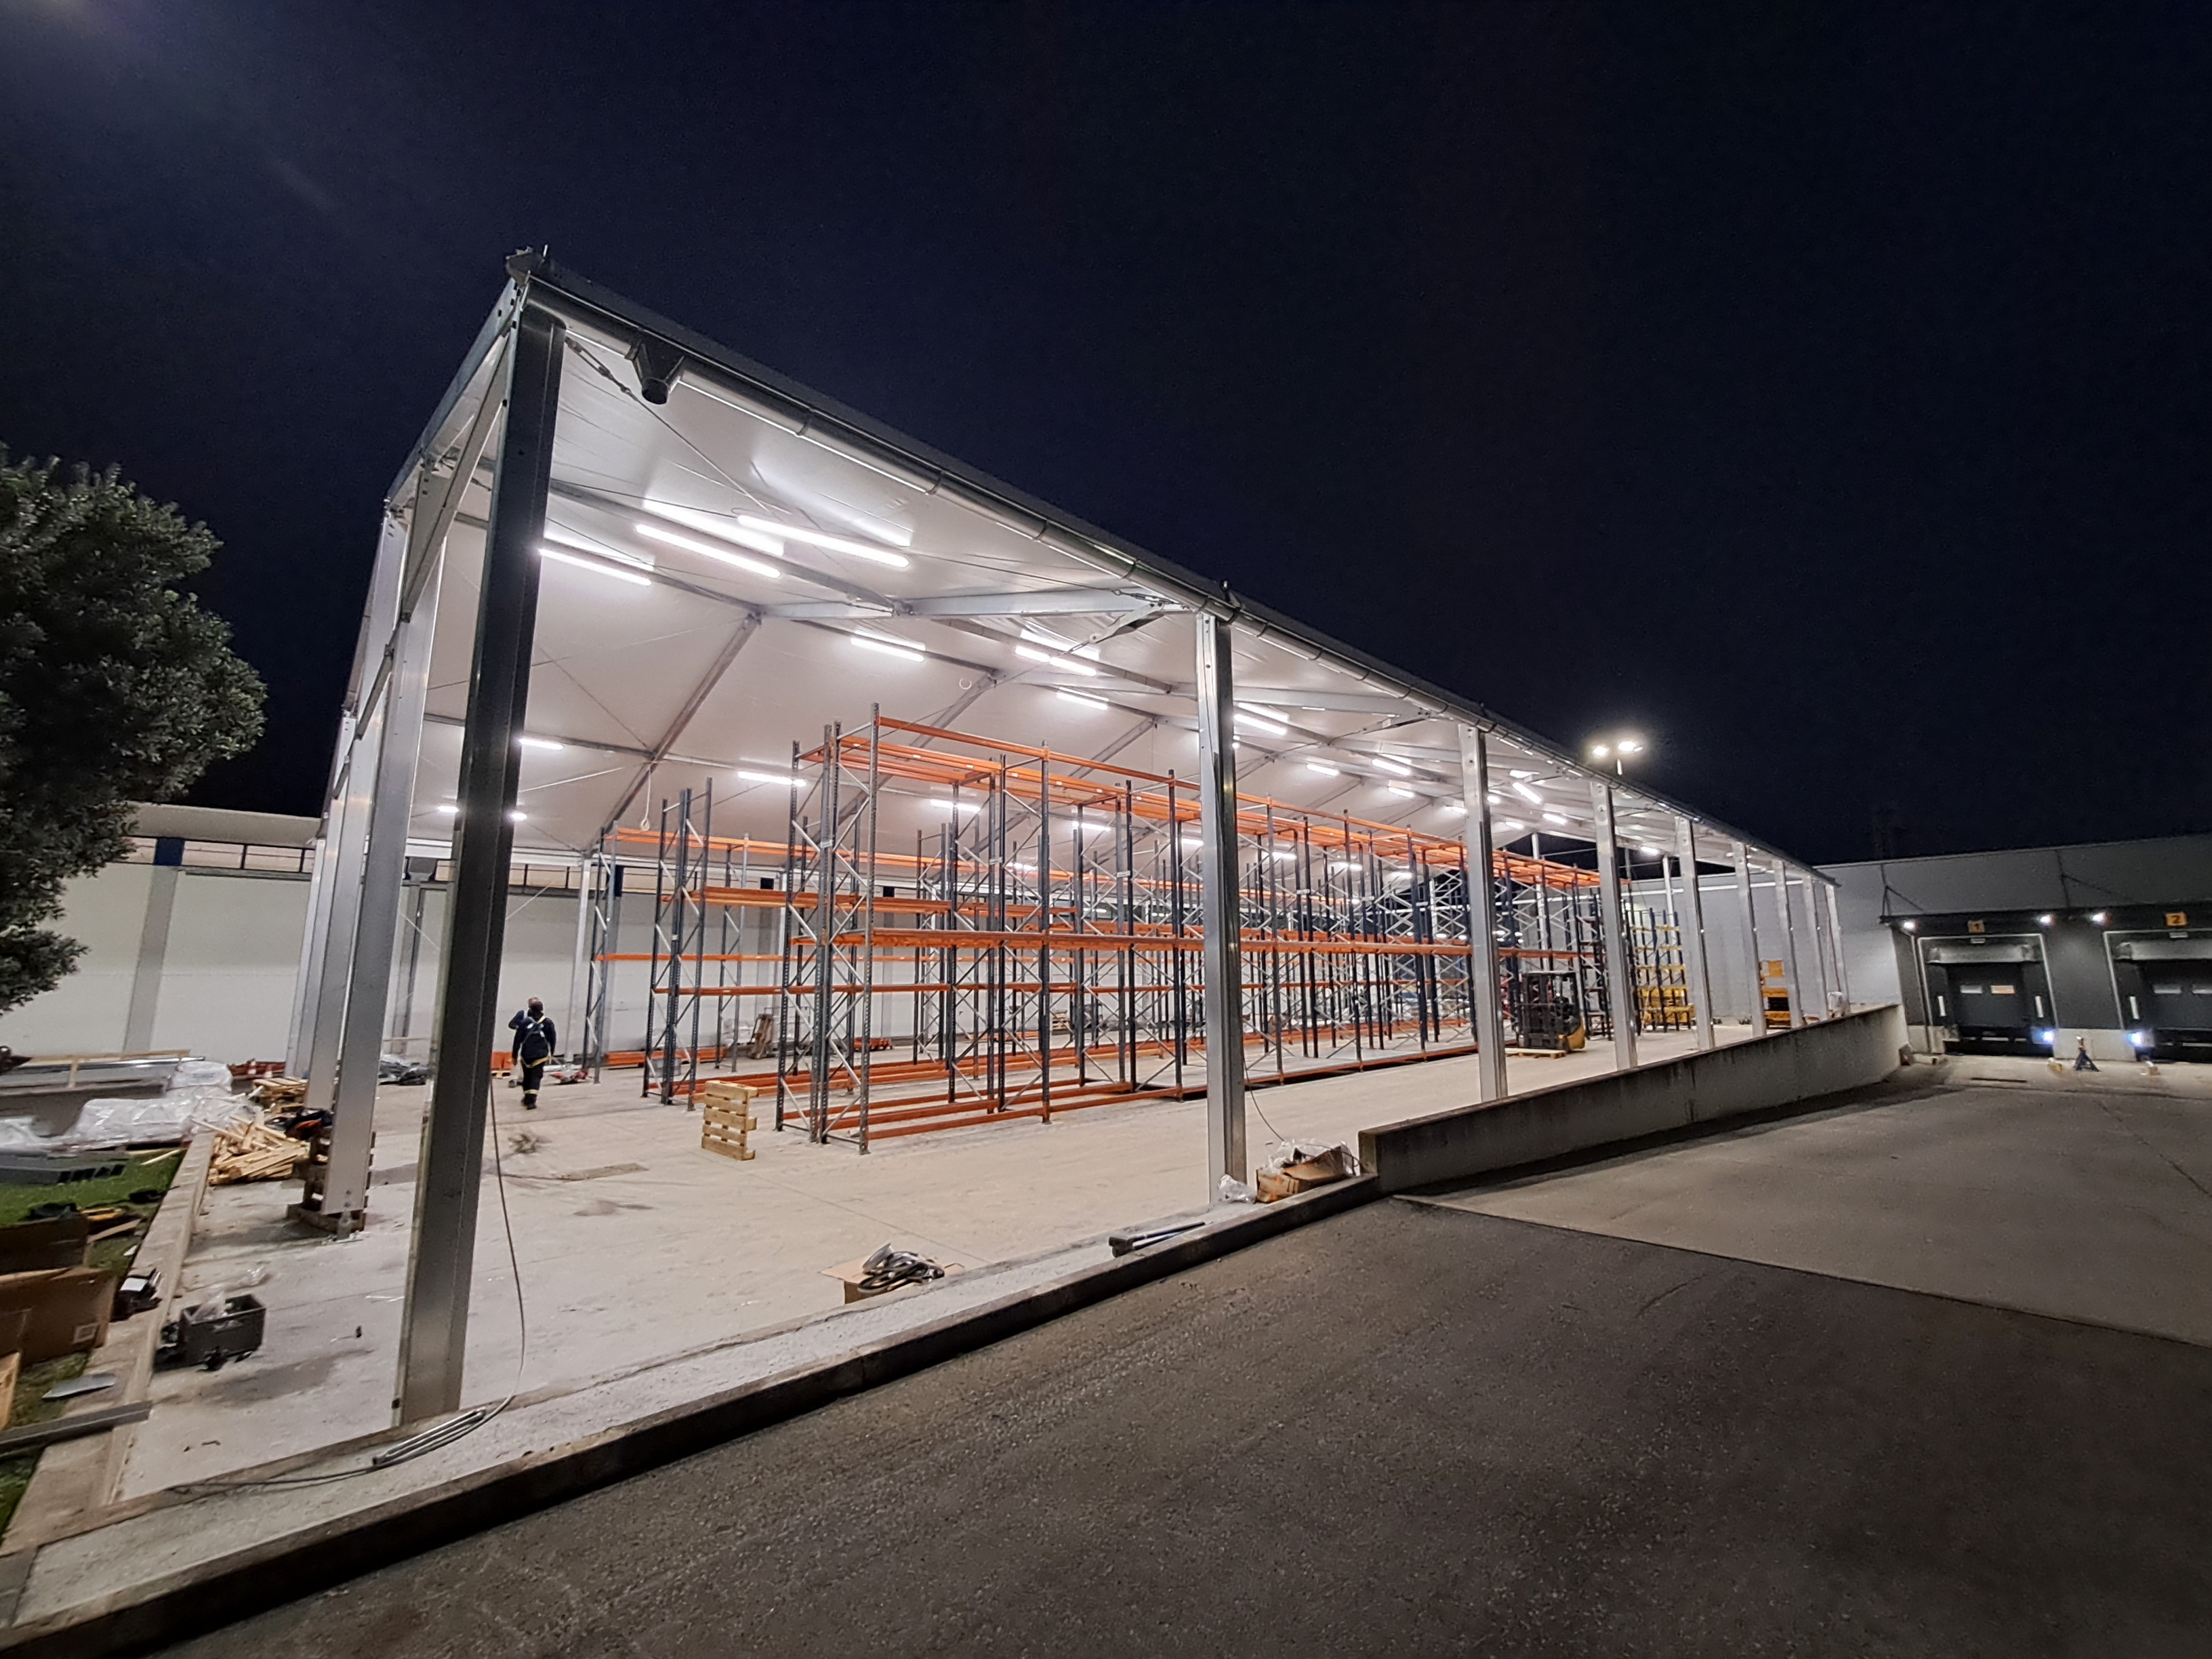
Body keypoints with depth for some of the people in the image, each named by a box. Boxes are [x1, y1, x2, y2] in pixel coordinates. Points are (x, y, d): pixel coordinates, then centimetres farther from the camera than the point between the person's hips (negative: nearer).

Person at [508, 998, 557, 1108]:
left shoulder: (524, 1022, -1)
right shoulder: (548, 1023, -1)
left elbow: (517, 1040, -1)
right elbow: (552, 1040, 5)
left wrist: (515, 1056, 6)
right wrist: (551, 1052, 19)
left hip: (526, 1055, 1)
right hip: (541, 1055, -1)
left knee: (527, 1076, 17)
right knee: (536, 1076, 0)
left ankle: (527, 1098, 28)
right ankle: (531, 1100, -14)